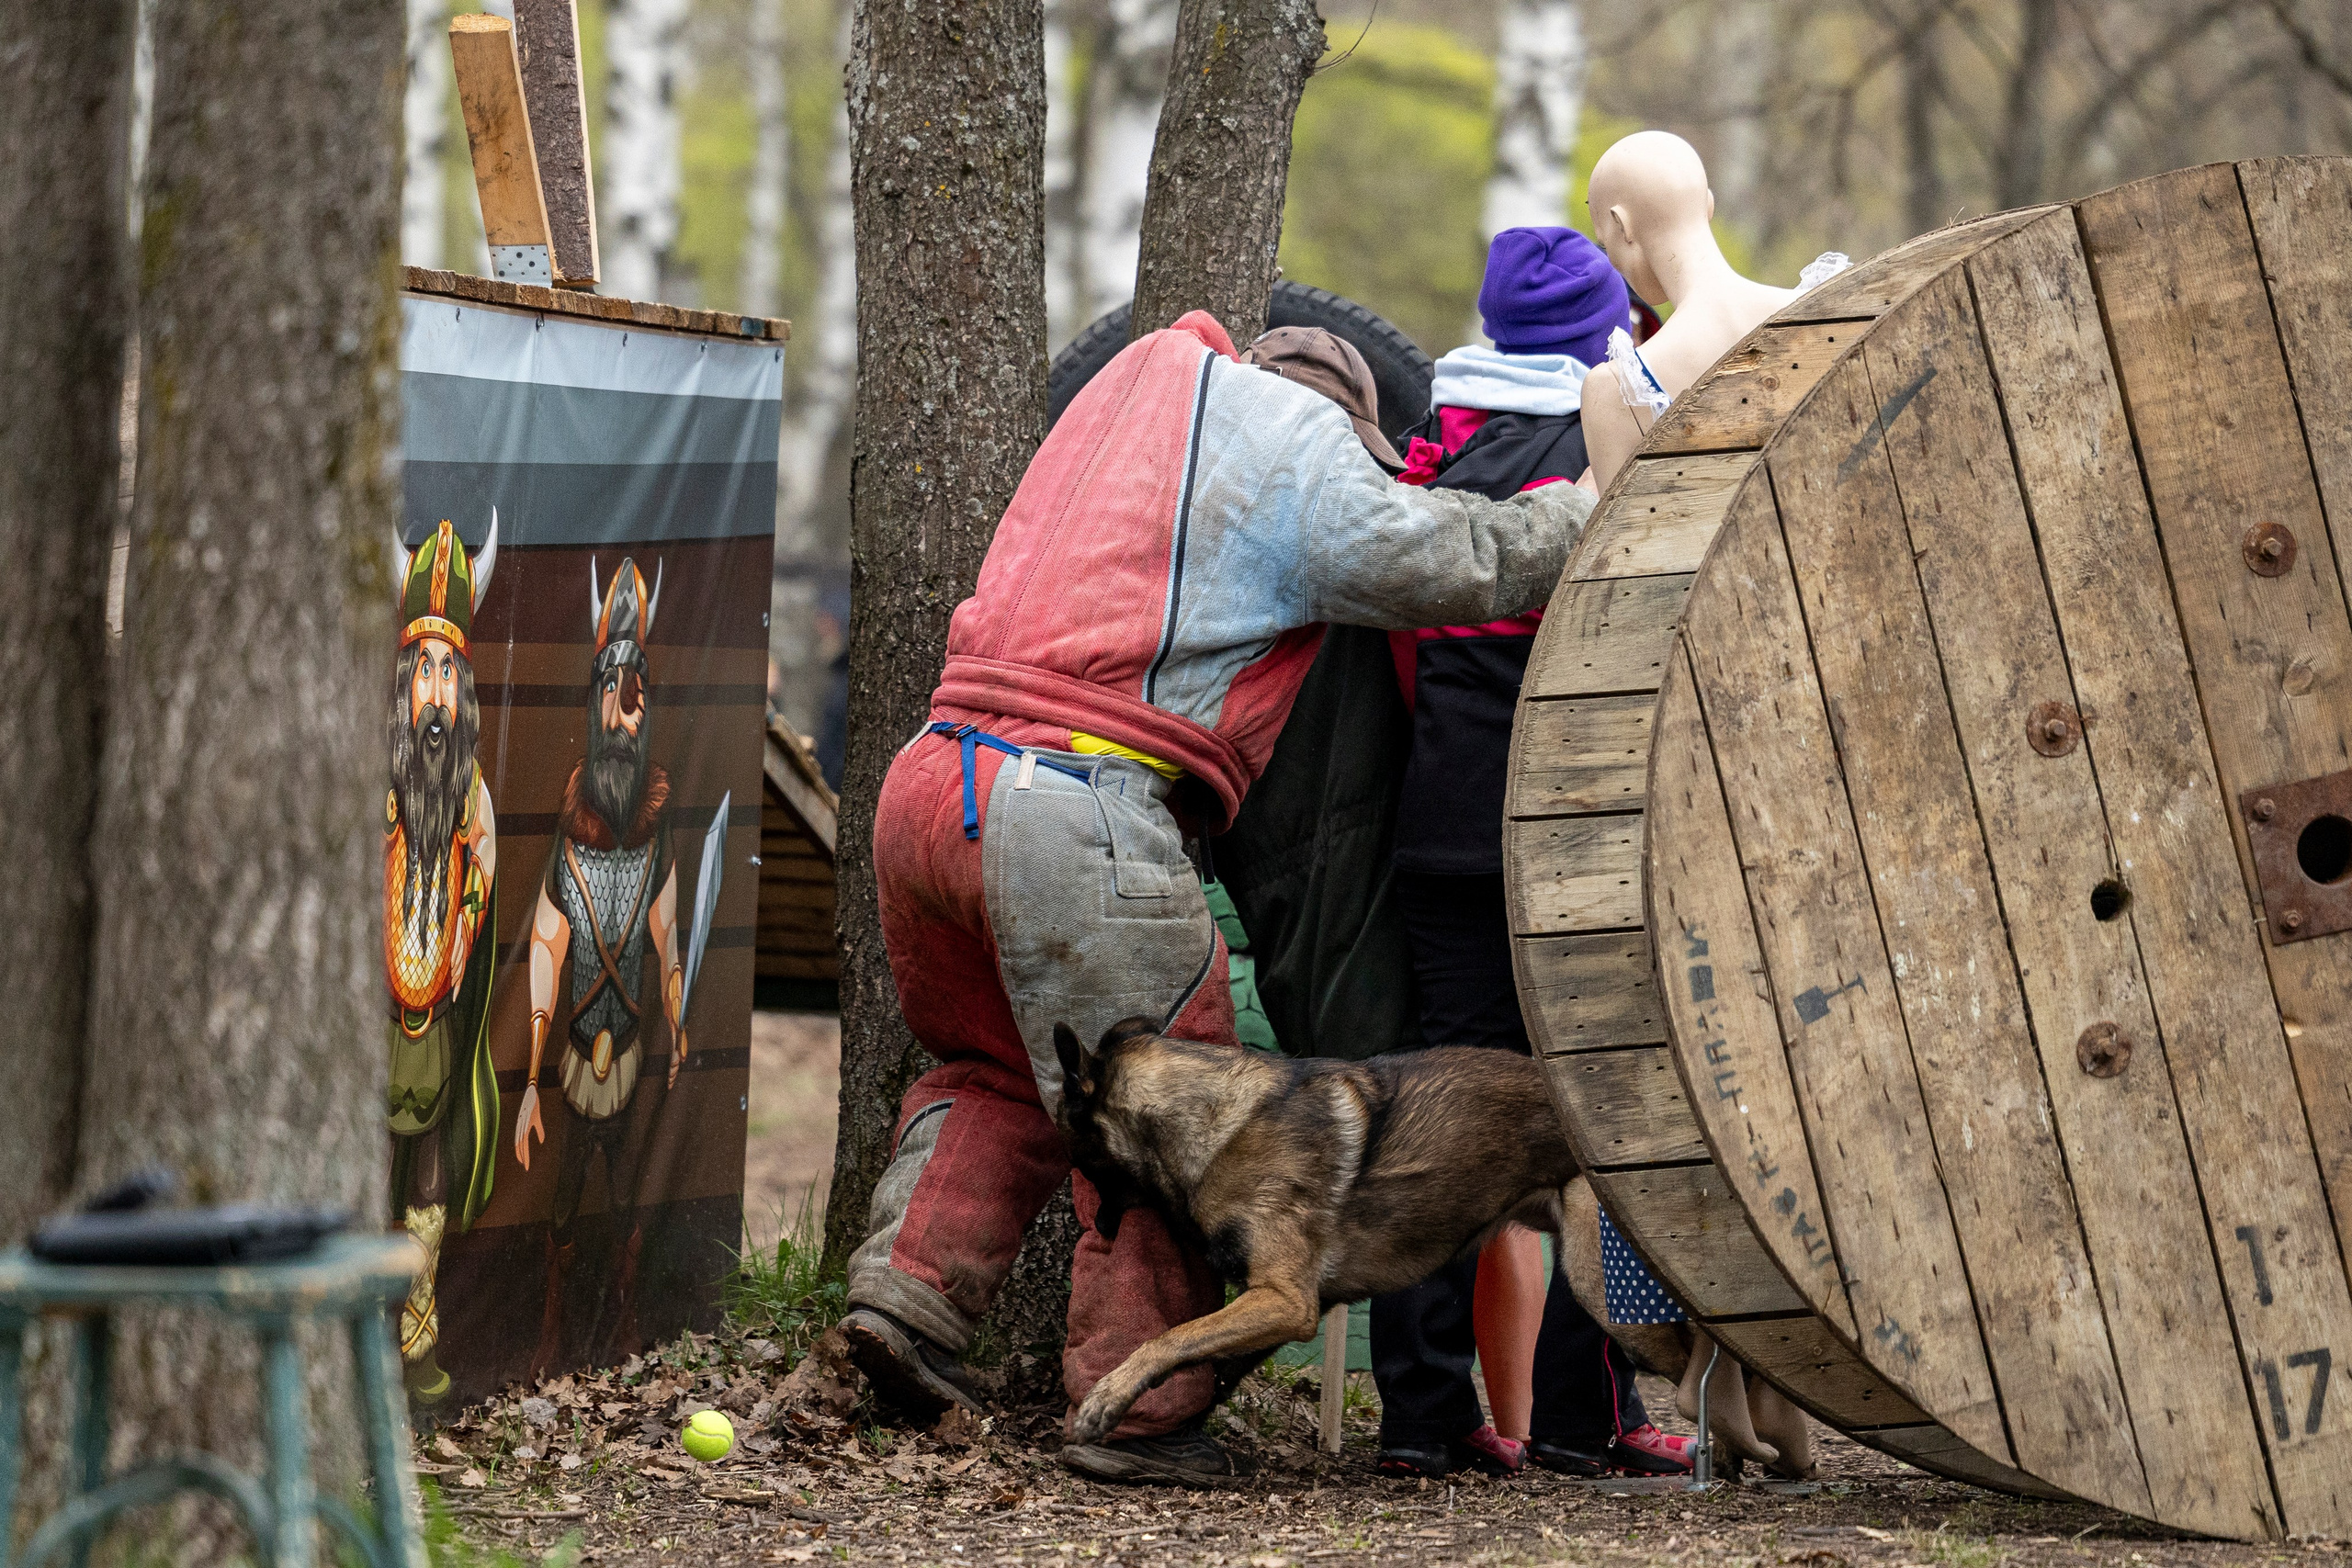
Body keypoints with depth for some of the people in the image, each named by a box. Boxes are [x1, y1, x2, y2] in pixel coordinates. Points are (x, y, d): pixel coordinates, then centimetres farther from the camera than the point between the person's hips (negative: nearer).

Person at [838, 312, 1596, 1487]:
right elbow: (1448, 564, -3)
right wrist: (1595, 508, 13)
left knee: (998, 1070, 27)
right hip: (1079, 808, -7)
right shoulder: (1299, 438, 3)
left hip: (928, 776, 7)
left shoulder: (1137, 385, 27)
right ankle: (1138, 1410, 8)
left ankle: (911, 1281, 10)